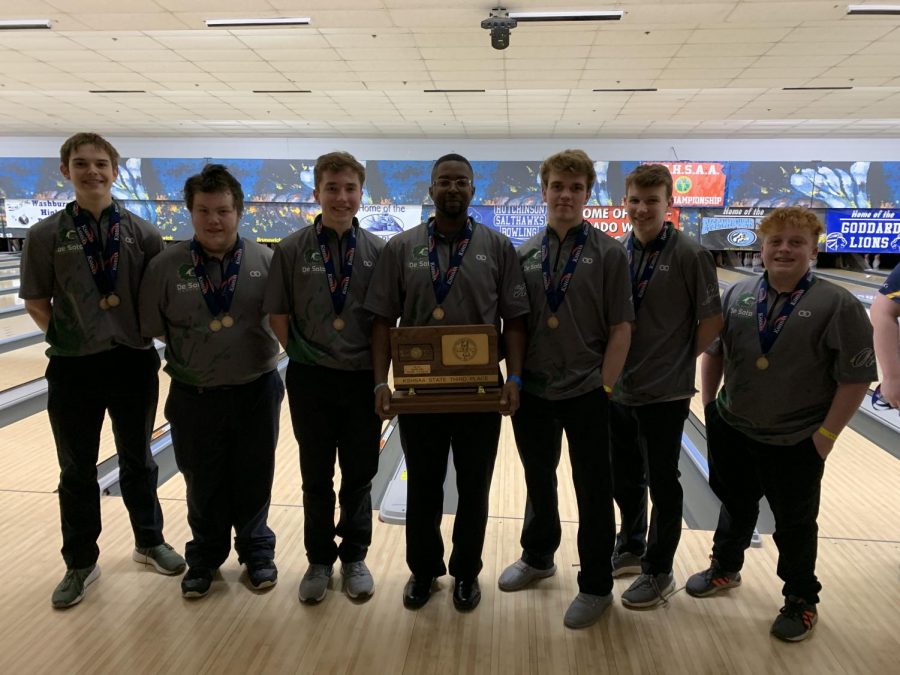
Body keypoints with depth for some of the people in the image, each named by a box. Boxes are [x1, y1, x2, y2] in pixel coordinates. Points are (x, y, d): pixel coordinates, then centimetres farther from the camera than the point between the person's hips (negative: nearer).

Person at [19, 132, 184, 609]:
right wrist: (61, 335, -8)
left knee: (137, 460, 16)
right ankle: (81, 563, 30)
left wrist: (149, 330, -7)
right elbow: (36, 301, 2)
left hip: (134, 360, 1)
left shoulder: (141, 233, -2)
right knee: (77, 470, 12)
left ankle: (149, 542, 36)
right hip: (74, 366, 0)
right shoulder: (46, 235, -4)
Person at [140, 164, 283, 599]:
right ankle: (205, 557, 39)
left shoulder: (266, 261, -7)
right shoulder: (166, 266, -8)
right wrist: (194, 348, -4)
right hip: (194, 397, 0)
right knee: (203, 485, 16)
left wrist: (247, 350, -7)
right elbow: (151, 329, -1)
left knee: (254, 481, 15)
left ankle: (256, 551, 38)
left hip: (256, 392, 0)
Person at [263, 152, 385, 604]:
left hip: (363, 380, 0)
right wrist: (297, 350, -8)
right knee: (316, 477, 13)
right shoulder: (292, 250, -3)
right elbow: (277, 314, 2)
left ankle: (354, 557, 32)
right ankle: (319, 560, 31)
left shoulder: (378, 251, -1)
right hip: (311, 379, 0)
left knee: (359, 476, 12)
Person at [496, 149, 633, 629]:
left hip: (585, 394, -3)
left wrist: (605, 388, -11)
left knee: (592, 490, 9)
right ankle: (538, 556, 42)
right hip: (533, 392, 4)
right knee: (538, 480, 19)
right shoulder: (524, 254, 3)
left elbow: (620, 328, -7)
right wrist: (513, 377, 0)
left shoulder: (608, 252, -6)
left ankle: (596, 586, 26)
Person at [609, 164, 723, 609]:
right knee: (624, 478, 18)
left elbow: (712, 321, -8)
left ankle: (658, 572, 26)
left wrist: (681, 360, -2)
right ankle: (630, 549, 40)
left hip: (664, 393, -5)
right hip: (617, 389, 5)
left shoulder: (689, 255, -12)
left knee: (662, 483, 9)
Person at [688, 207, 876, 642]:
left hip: (795, 443, -3)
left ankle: (801, 601, 34)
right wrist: (708, 402, 5)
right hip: (732, 431, 4)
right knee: (735, 506, 22)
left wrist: (827, 434, -13)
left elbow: (856, 379, -12)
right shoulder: (737, 295, -2)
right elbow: (712, 351, 8)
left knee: (794, 524, 13)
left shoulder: (838, 306, -14)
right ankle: (725, 569, 45)